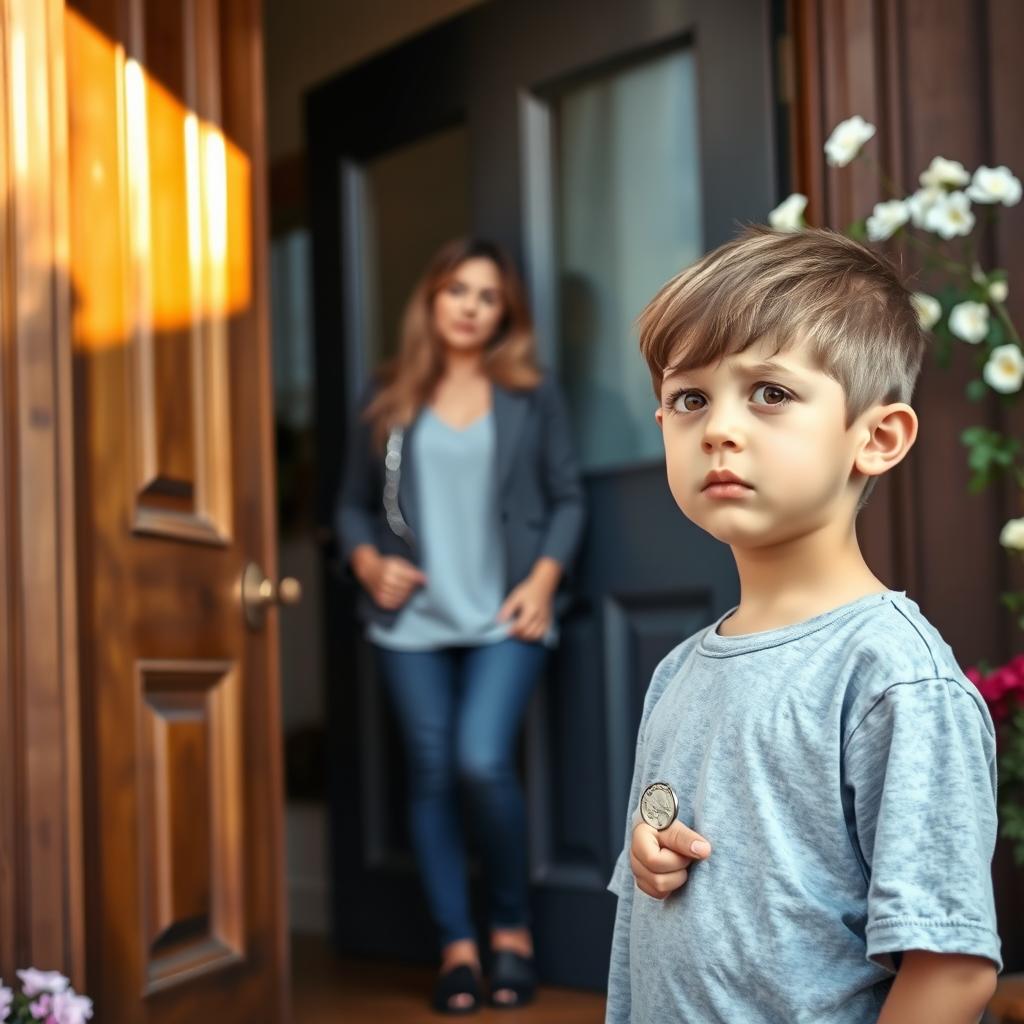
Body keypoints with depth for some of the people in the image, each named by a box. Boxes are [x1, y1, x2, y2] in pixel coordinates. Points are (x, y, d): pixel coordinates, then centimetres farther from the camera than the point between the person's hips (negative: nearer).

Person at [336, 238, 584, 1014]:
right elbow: (356, 504, 13)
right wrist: (369, 563, -5)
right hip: (413, 617, 2)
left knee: (483, 760, -17)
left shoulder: (532, 396, 7)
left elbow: (567, 498, 6)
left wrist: (544, 578, -7)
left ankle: (512, 929, 6)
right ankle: (457, 946, 13)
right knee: (432, 774, 2)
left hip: (503, 615, -2)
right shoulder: (391, 399, 10)